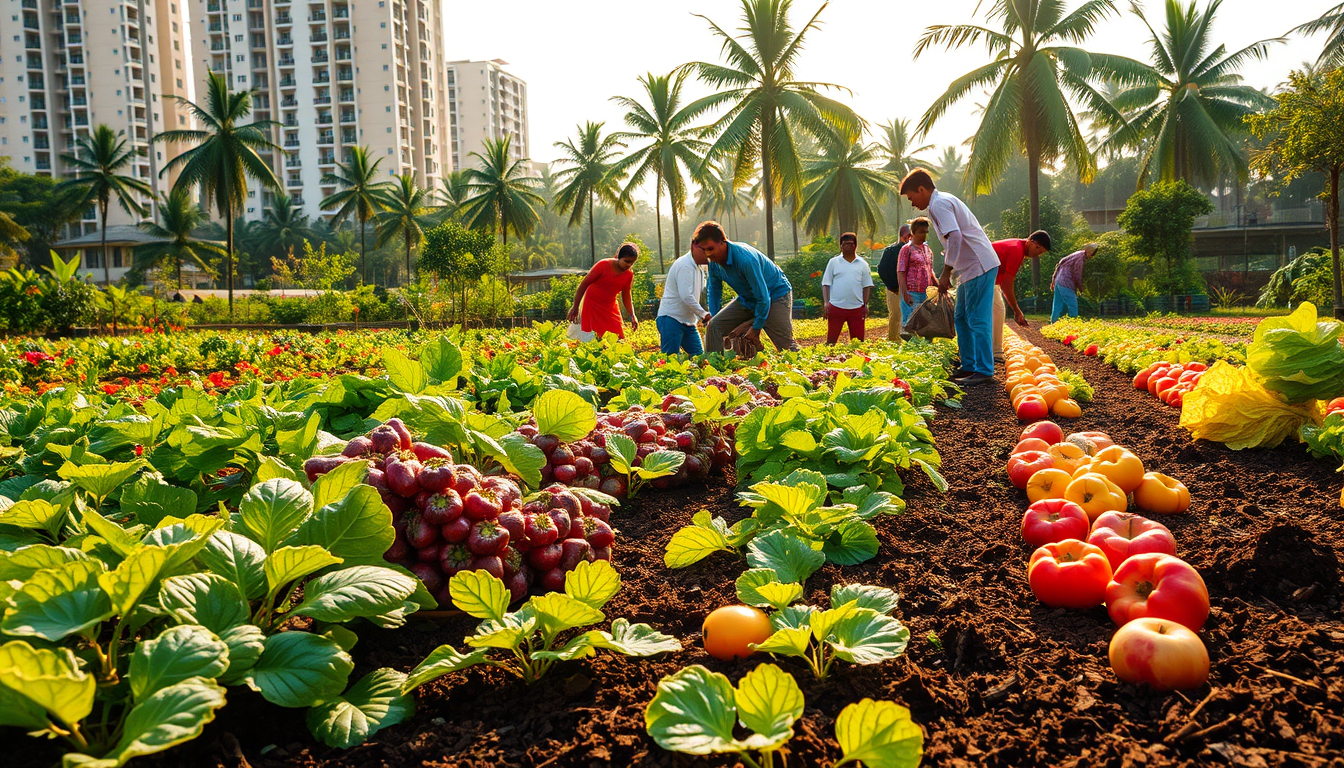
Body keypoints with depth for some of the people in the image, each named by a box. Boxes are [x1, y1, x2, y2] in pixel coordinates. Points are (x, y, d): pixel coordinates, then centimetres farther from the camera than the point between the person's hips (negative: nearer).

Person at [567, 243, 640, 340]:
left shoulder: (629, 274, -1)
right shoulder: (604, 265, -14)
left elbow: (626, 297, 10)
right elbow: (584, 285, -9)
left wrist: (632, 316, -1)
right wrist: (575, 308, -10)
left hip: (610, 308, 5)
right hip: (592, 306, -4)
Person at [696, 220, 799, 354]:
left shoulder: (745, 259, -33)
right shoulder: (714, 261, -10)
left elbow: (763, 297, -28)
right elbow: (713, 291, 10)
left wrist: (756, 328, -18)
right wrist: (714, 317, 10)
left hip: (776, 294, -7)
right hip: (746, 300, 7)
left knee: (786, 345, -16)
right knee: (713, 327, -6)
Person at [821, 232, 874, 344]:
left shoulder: (863, 264, 9)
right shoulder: (833, 262, 6)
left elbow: (866, 286, 11)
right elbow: (826, 284, 5)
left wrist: (866, 304, 5)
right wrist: (826, 302, -4)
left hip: (857, 308, 1)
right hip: (836, 307, -1)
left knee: (858, 339, 4)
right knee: (831, 338, 1)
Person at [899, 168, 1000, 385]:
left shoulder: (939, 204, -12)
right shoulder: (944, 201, 21)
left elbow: (955, 237, -24)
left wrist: (946, 272, -19)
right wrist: (946, 273, 23)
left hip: (979, 266, -11)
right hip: (972, 267, 11)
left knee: (977, 320, -9)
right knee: (962, 318, 15)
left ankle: (984, 371, -6)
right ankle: (969, 365, 20)